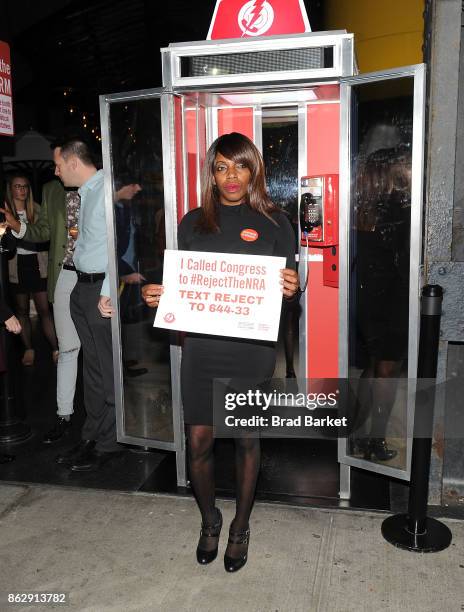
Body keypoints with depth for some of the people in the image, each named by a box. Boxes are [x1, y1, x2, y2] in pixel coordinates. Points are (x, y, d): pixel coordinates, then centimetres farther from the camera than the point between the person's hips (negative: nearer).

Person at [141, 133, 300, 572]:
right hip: (202, 346, 2)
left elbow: (288, 285, 4)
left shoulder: (274, 223, 2)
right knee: (198, 442, 5)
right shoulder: (193, 222, 7)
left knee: (247, 439, 12)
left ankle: (240, 527, 34)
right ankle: (209, 520, 34)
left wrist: (291, 288, -19)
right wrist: (155, 295, -8)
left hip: (252, 348, -1)